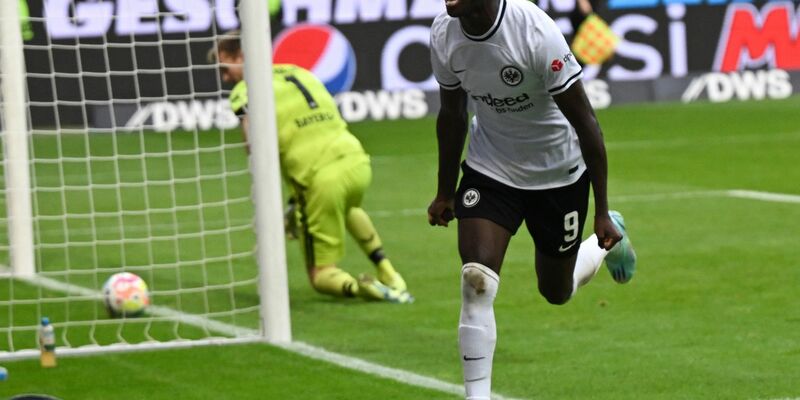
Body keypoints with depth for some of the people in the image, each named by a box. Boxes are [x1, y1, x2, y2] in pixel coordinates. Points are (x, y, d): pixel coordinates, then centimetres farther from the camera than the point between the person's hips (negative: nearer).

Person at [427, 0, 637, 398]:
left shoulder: (534, 32, -30)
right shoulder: (444, 33, -14)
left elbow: (585, 123, -22)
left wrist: (602, 211, -18)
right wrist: (445, 192, 13)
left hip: (559, 173, -3)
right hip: (489, 168, 3)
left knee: (557, 291, 15)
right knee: (476, 283, -16)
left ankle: (606, 238, 47)